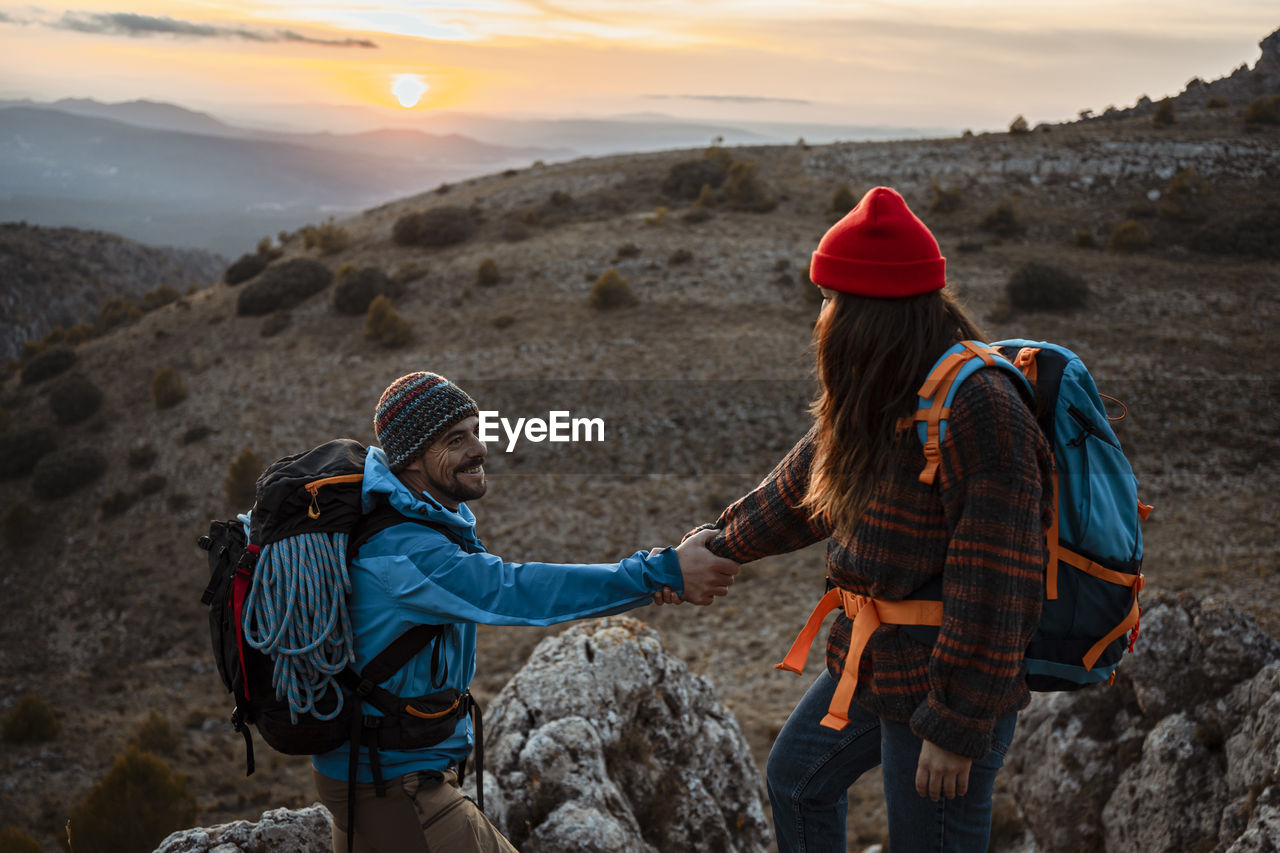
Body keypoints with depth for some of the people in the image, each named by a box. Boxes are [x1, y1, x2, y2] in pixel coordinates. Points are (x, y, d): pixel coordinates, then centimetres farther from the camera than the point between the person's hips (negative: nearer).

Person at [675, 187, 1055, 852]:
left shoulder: (978, 410, -26)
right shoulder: (878, 397, 4)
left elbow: (992, 587, -26)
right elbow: (804, 482, 20)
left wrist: (957, 726, -22)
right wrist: (716, 548, 29)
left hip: (948, 682, -9)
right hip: (875, 664, 9)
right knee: (796, 776, 26)